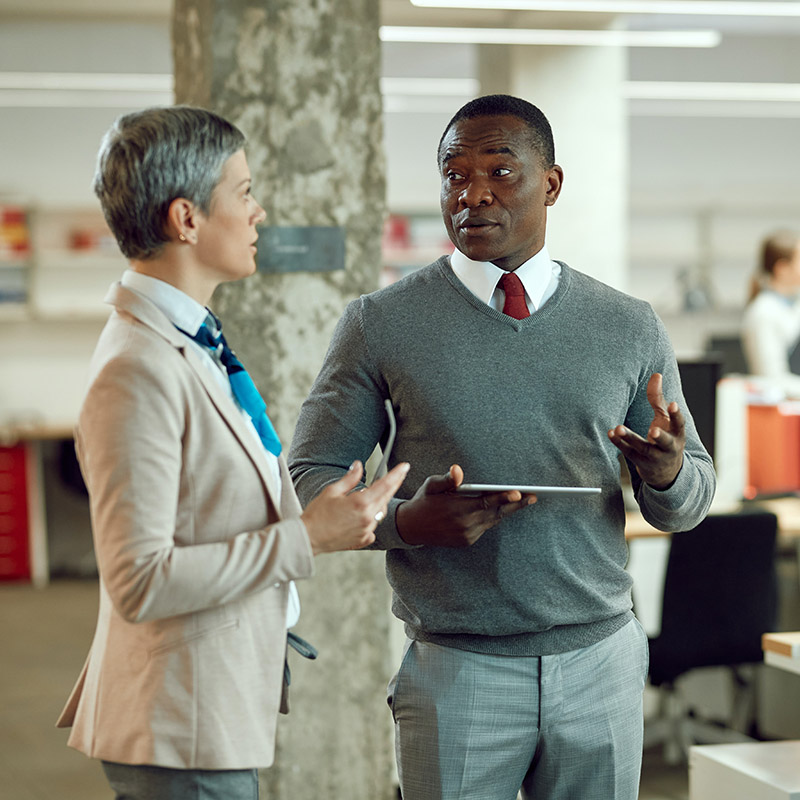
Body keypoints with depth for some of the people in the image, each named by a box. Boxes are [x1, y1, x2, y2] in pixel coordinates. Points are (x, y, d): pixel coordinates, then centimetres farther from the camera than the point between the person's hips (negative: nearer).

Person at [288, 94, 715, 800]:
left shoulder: (631, 329, 4)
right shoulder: (380, 325, -2)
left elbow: (686, 504, 9)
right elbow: (311, 481, -1)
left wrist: (669, 469, -15)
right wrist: (404, 521, -20)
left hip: (600, 662, 2)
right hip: (456, 671, -2)